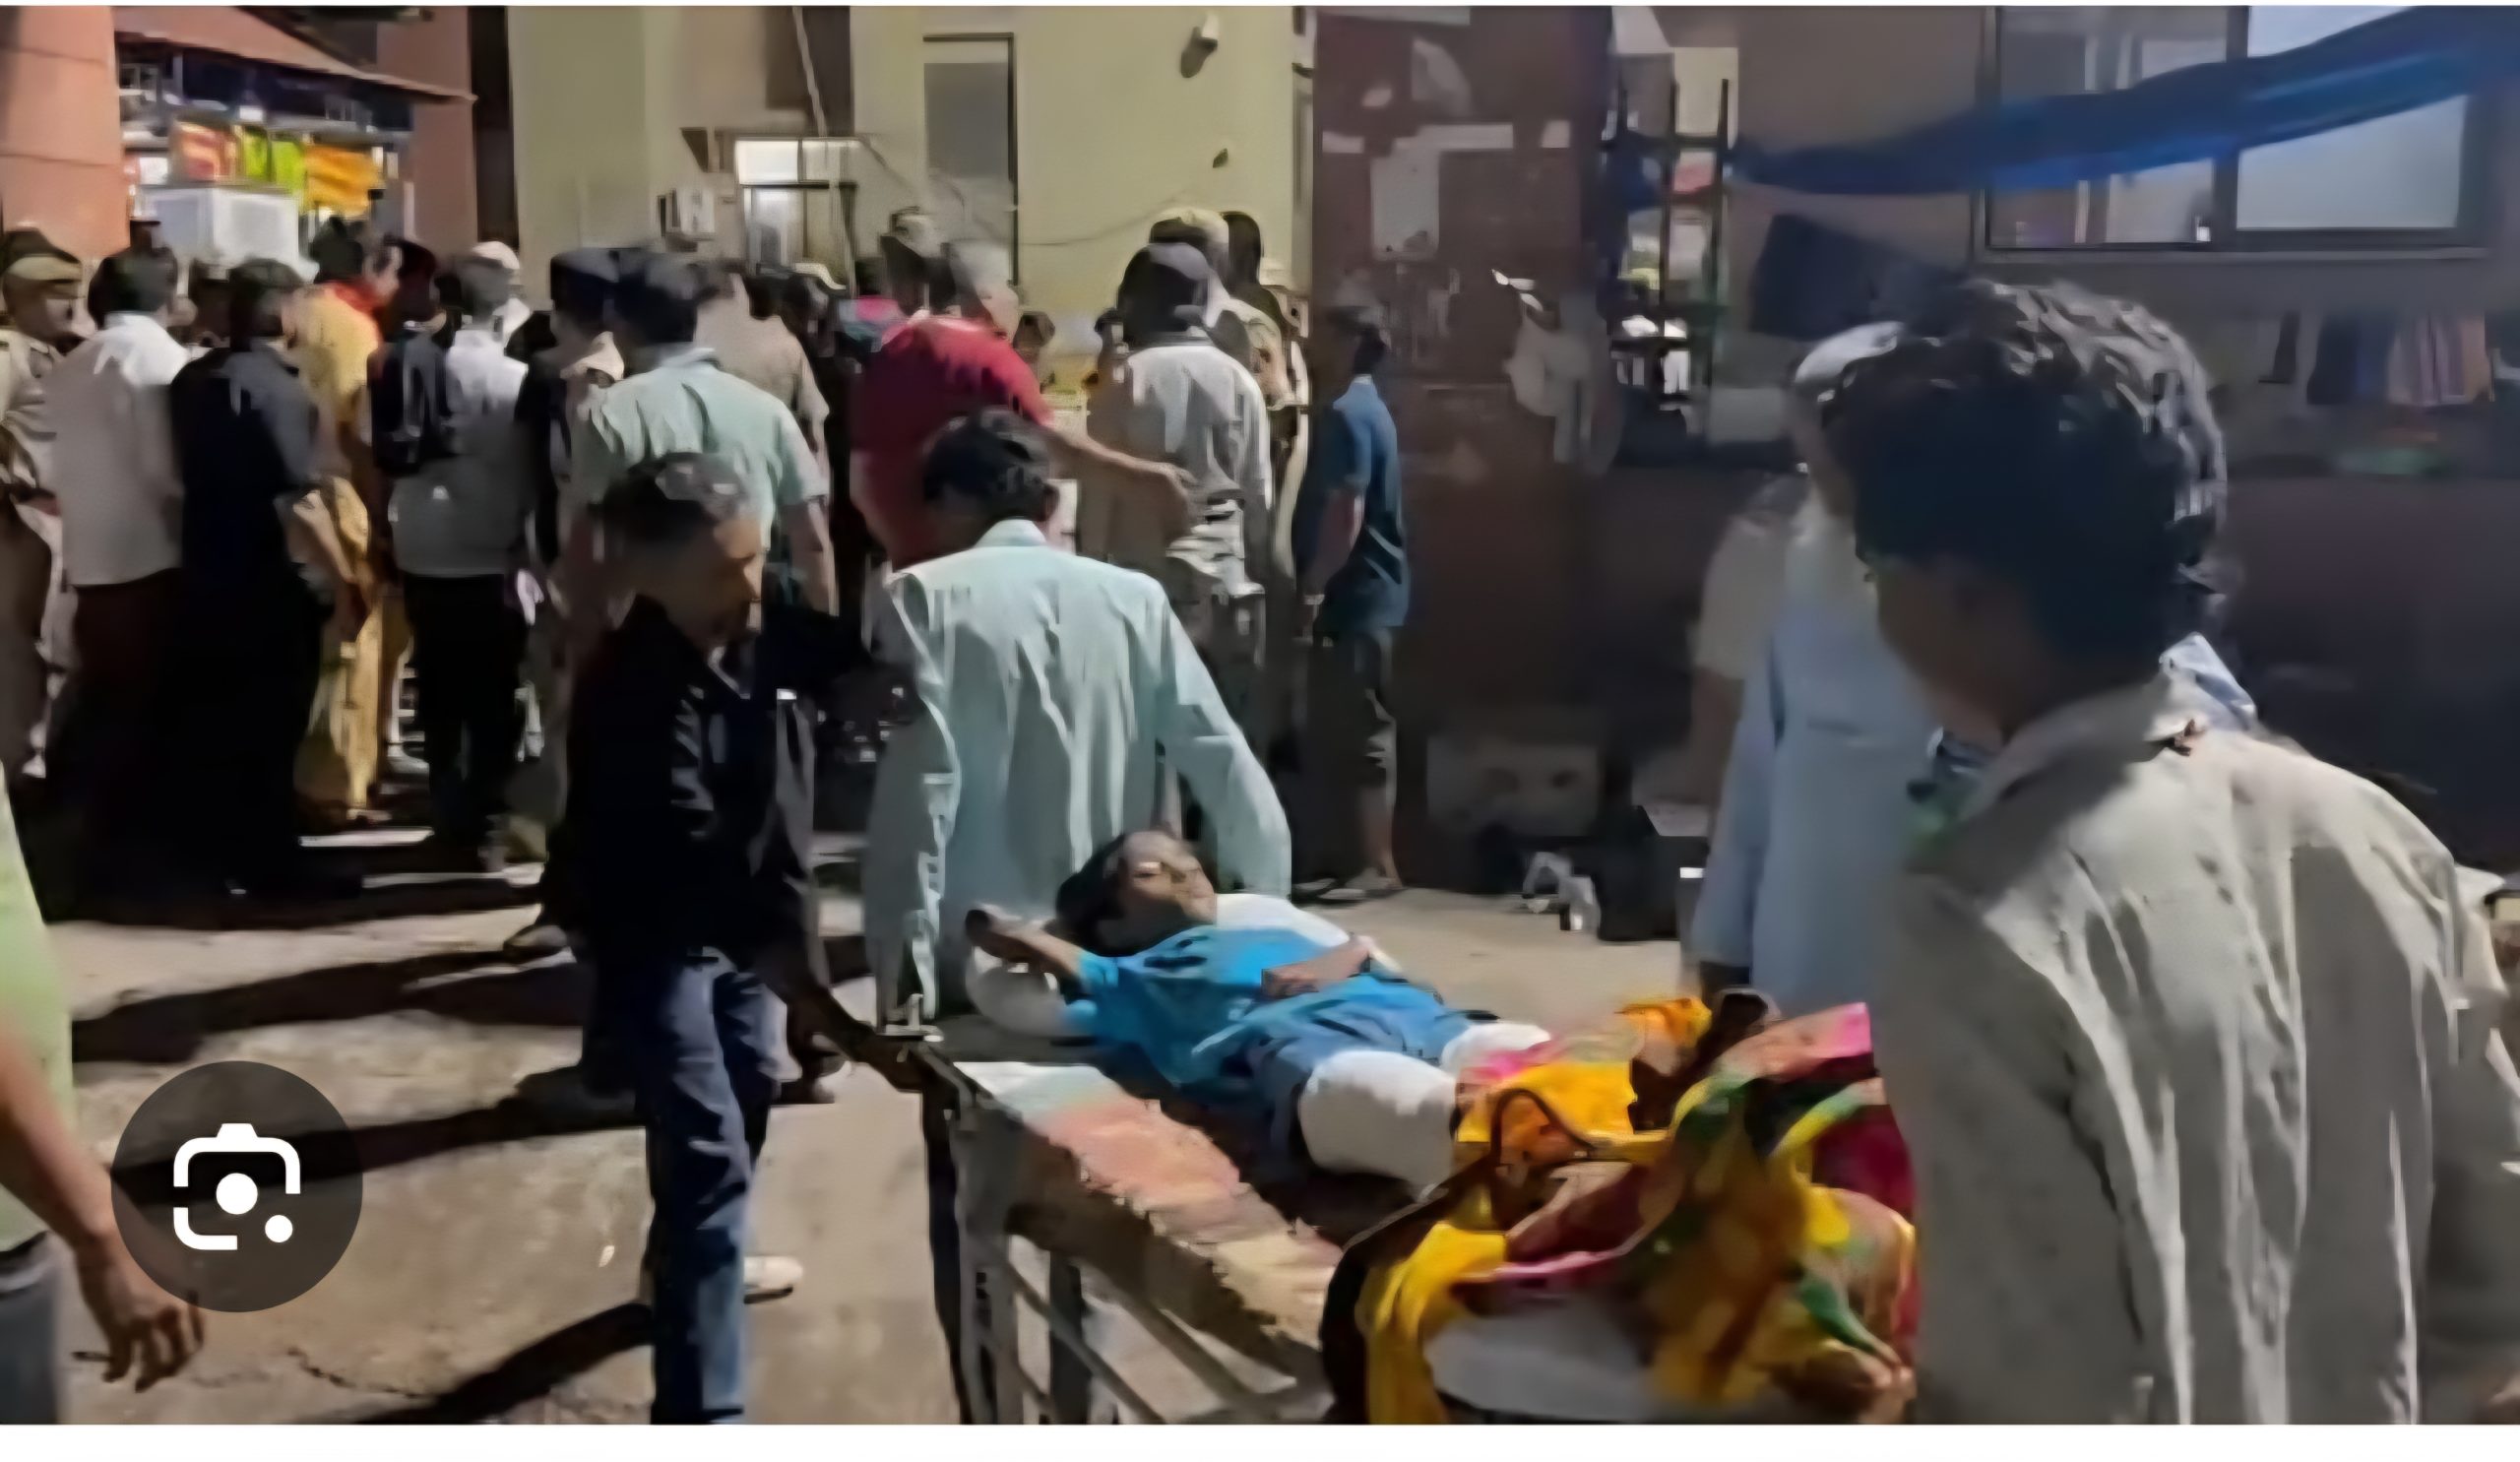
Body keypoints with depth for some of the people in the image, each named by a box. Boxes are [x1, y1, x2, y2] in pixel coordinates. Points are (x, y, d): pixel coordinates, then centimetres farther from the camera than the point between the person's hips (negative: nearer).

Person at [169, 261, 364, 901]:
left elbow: (187, 471, 15)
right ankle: (273, 867, 6)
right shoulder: (278, 388, -18)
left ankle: (216, 850, 25)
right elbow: (298, 500, -23)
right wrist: (344, 582, -20)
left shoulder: (192, 379, 7)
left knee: (215, 718, 15)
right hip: (273, 584, -8)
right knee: (271, 728, 0)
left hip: (207, 574, 8)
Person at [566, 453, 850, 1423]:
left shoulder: (745, 633, -10)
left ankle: (701, 1261, 53)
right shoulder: (633, 694, -32)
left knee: (748, 1091, 27)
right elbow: (691, 850, -39)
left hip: (727, 920, 9)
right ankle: (701, 1414, -7)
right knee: (709, 1156, -12)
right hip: (655, 936, -9)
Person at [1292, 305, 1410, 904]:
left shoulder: (1347, 415, -14)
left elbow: (1345, 515, -22)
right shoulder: (1360, 409, 18)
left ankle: (1376, 866, -2)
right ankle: (1342, 856, 19)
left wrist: (1312, 586, -19)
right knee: (1334, 731, 12)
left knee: (1360, 733, -6)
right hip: (1358, 595, 10)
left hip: (1355, 597, -10)